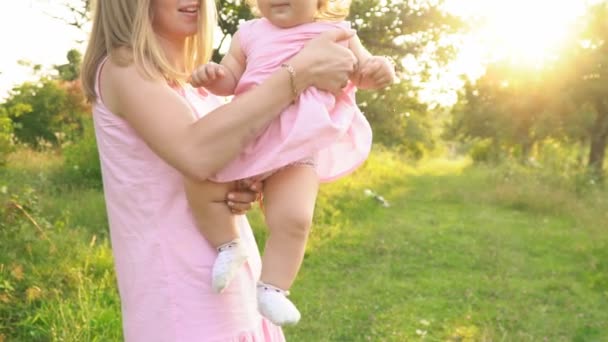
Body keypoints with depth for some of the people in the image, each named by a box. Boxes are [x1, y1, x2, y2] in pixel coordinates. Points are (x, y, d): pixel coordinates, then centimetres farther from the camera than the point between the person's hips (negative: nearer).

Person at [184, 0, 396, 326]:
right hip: (246, 135, 3)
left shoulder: (337, 33, 8)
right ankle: (228, 246, 16)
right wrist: (213, 76, -7)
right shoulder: (249, 34, 14)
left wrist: (380, 70, -10)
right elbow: (230, 79, 17)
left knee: (293, 219, -20)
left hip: (298, 145, -3)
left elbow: (363, 72, 14)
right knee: (200, 187, -8)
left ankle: (271, 288, -1)